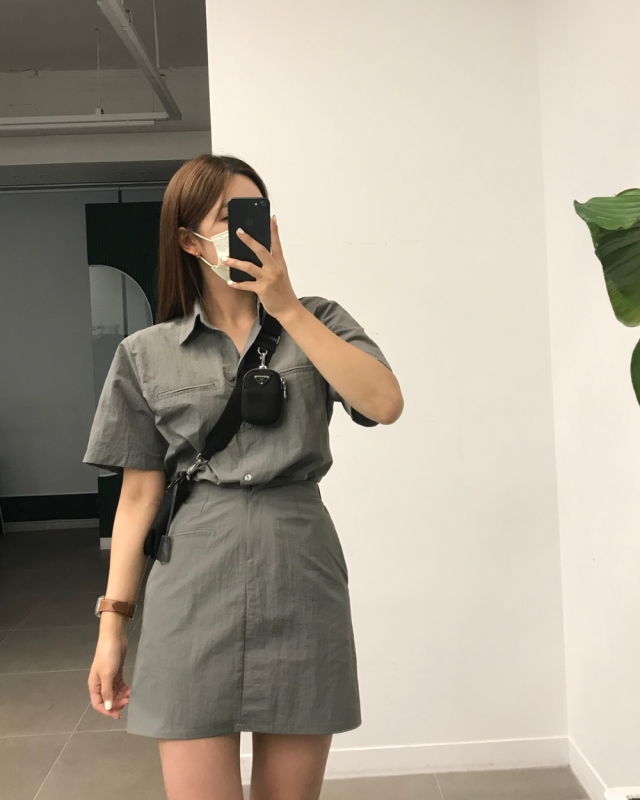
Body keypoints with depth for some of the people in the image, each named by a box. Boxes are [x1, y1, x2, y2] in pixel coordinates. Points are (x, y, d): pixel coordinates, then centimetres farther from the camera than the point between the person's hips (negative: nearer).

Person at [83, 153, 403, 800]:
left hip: (302, 575, 1)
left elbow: (384, 404, -11)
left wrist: (287, 308, -11)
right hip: (194, 584, 0)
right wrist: (112, 623, 5)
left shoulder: (317, 322, 7)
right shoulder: (147, 354, 6)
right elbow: (139, 493, 6)